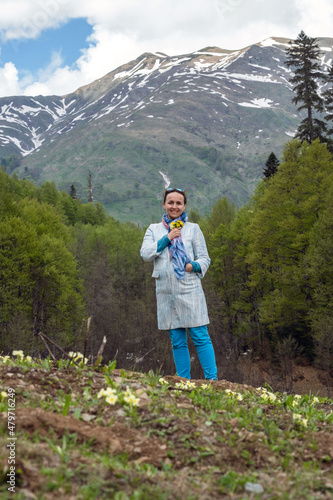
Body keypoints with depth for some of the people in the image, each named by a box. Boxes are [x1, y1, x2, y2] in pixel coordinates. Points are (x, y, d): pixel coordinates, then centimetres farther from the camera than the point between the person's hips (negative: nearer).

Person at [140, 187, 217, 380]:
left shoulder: (193, 229, 9)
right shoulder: (154, 229, 14)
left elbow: (205, 258, 8)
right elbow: (145, 254, 0)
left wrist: (195, 265, -13)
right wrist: (166, 238, -7)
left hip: (189, 290, -2)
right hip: (166, 292, 2)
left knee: (201, 336, -7)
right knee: (177, 341, 7)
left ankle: (212, 378, 0)